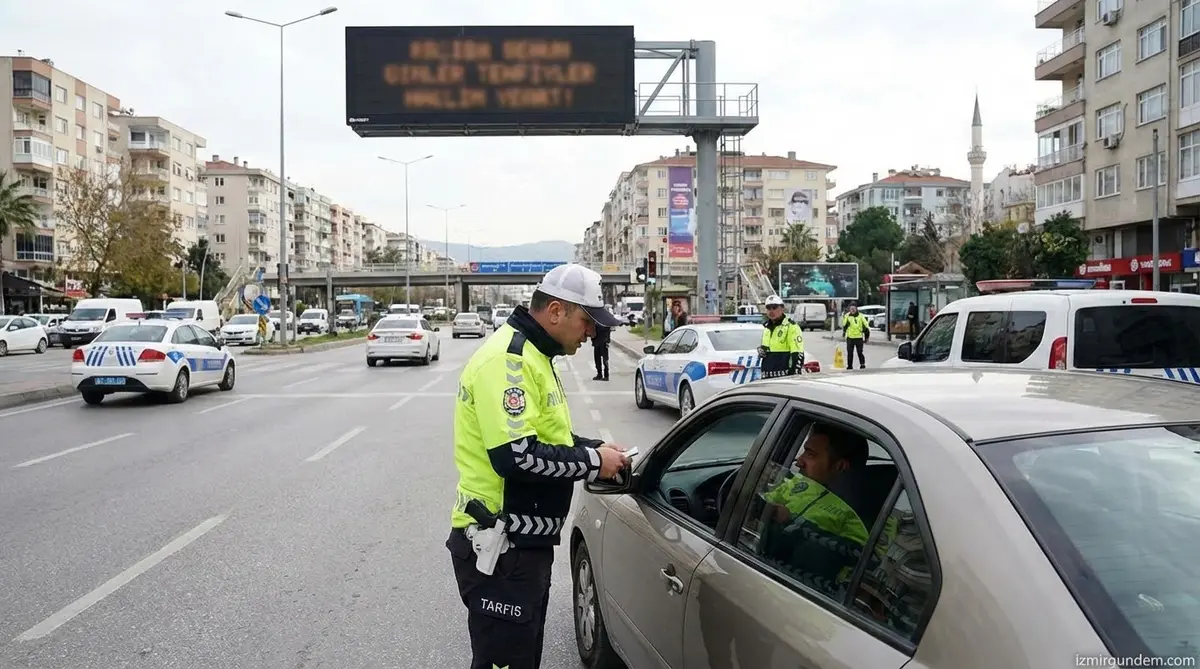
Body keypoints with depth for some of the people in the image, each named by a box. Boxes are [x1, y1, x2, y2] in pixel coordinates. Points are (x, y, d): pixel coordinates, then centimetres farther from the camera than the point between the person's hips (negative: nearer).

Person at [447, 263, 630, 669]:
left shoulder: (531, 355, 14)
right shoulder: (507, 359, -20)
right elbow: (517, 456, -30)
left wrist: (593, 449, 6)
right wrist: (592, 462, -18)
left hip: (524, 540, 11)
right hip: (499, 547, -11)